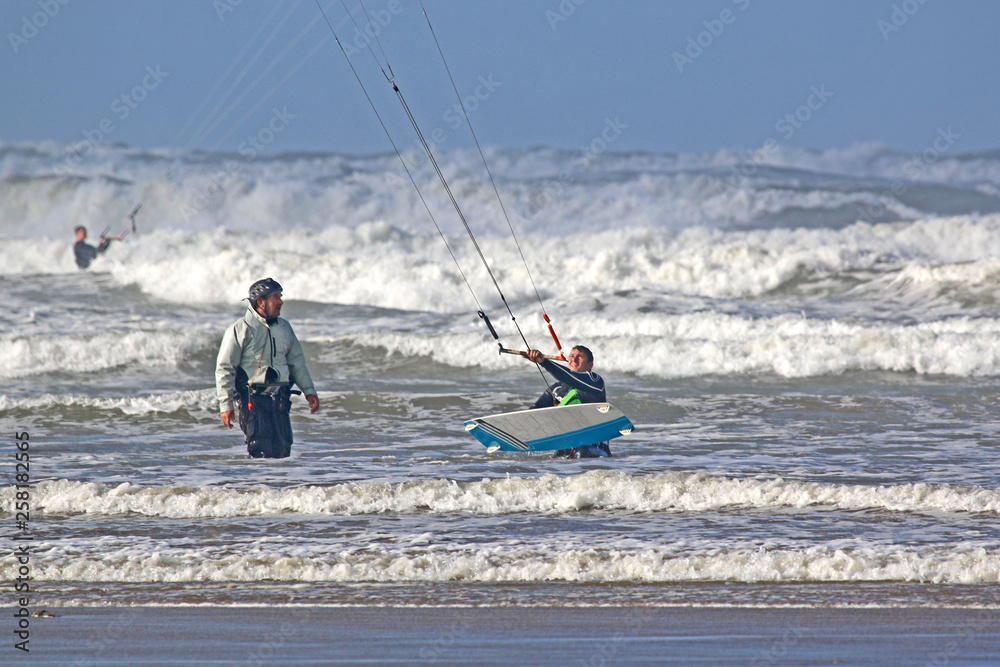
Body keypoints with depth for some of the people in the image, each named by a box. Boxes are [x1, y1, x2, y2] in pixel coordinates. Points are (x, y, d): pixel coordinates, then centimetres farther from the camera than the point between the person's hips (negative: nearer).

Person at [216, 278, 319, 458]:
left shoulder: (284, 327, 16)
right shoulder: (240, 329, -3)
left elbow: (297, 362, 24)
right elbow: (224, 369, -3)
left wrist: (309, 391, 14)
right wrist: (226, 404, -9)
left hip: (280, 396, 5)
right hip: (253, 396, -5)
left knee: (282, 449, -2)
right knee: (262, 451, -14)